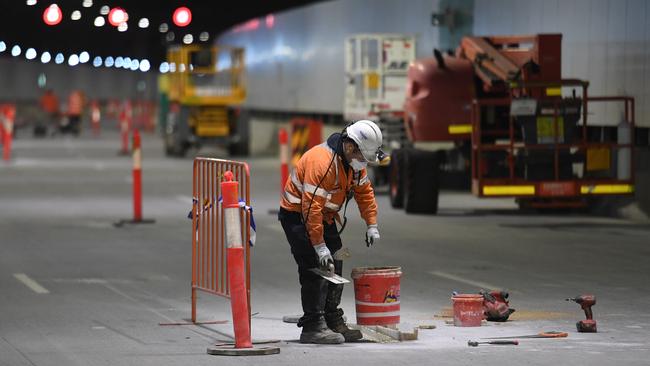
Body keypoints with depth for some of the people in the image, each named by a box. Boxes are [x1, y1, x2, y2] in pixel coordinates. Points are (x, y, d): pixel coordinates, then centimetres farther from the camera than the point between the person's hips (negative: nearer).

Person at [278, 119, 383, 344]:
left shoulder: (354, 161, -2)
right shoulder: (322, 161, -31)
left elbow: (364, 192, 13)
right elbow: (311, 207, -33)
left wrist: (372, 225, 4)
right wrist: (319, 246, -32)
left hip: (324, 216, 9)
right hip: (297, 215, -9)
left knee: (334, 269, 11)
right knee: (315, 270, -15)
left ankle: (333, 323, 20)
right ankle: (313, 327, -13)